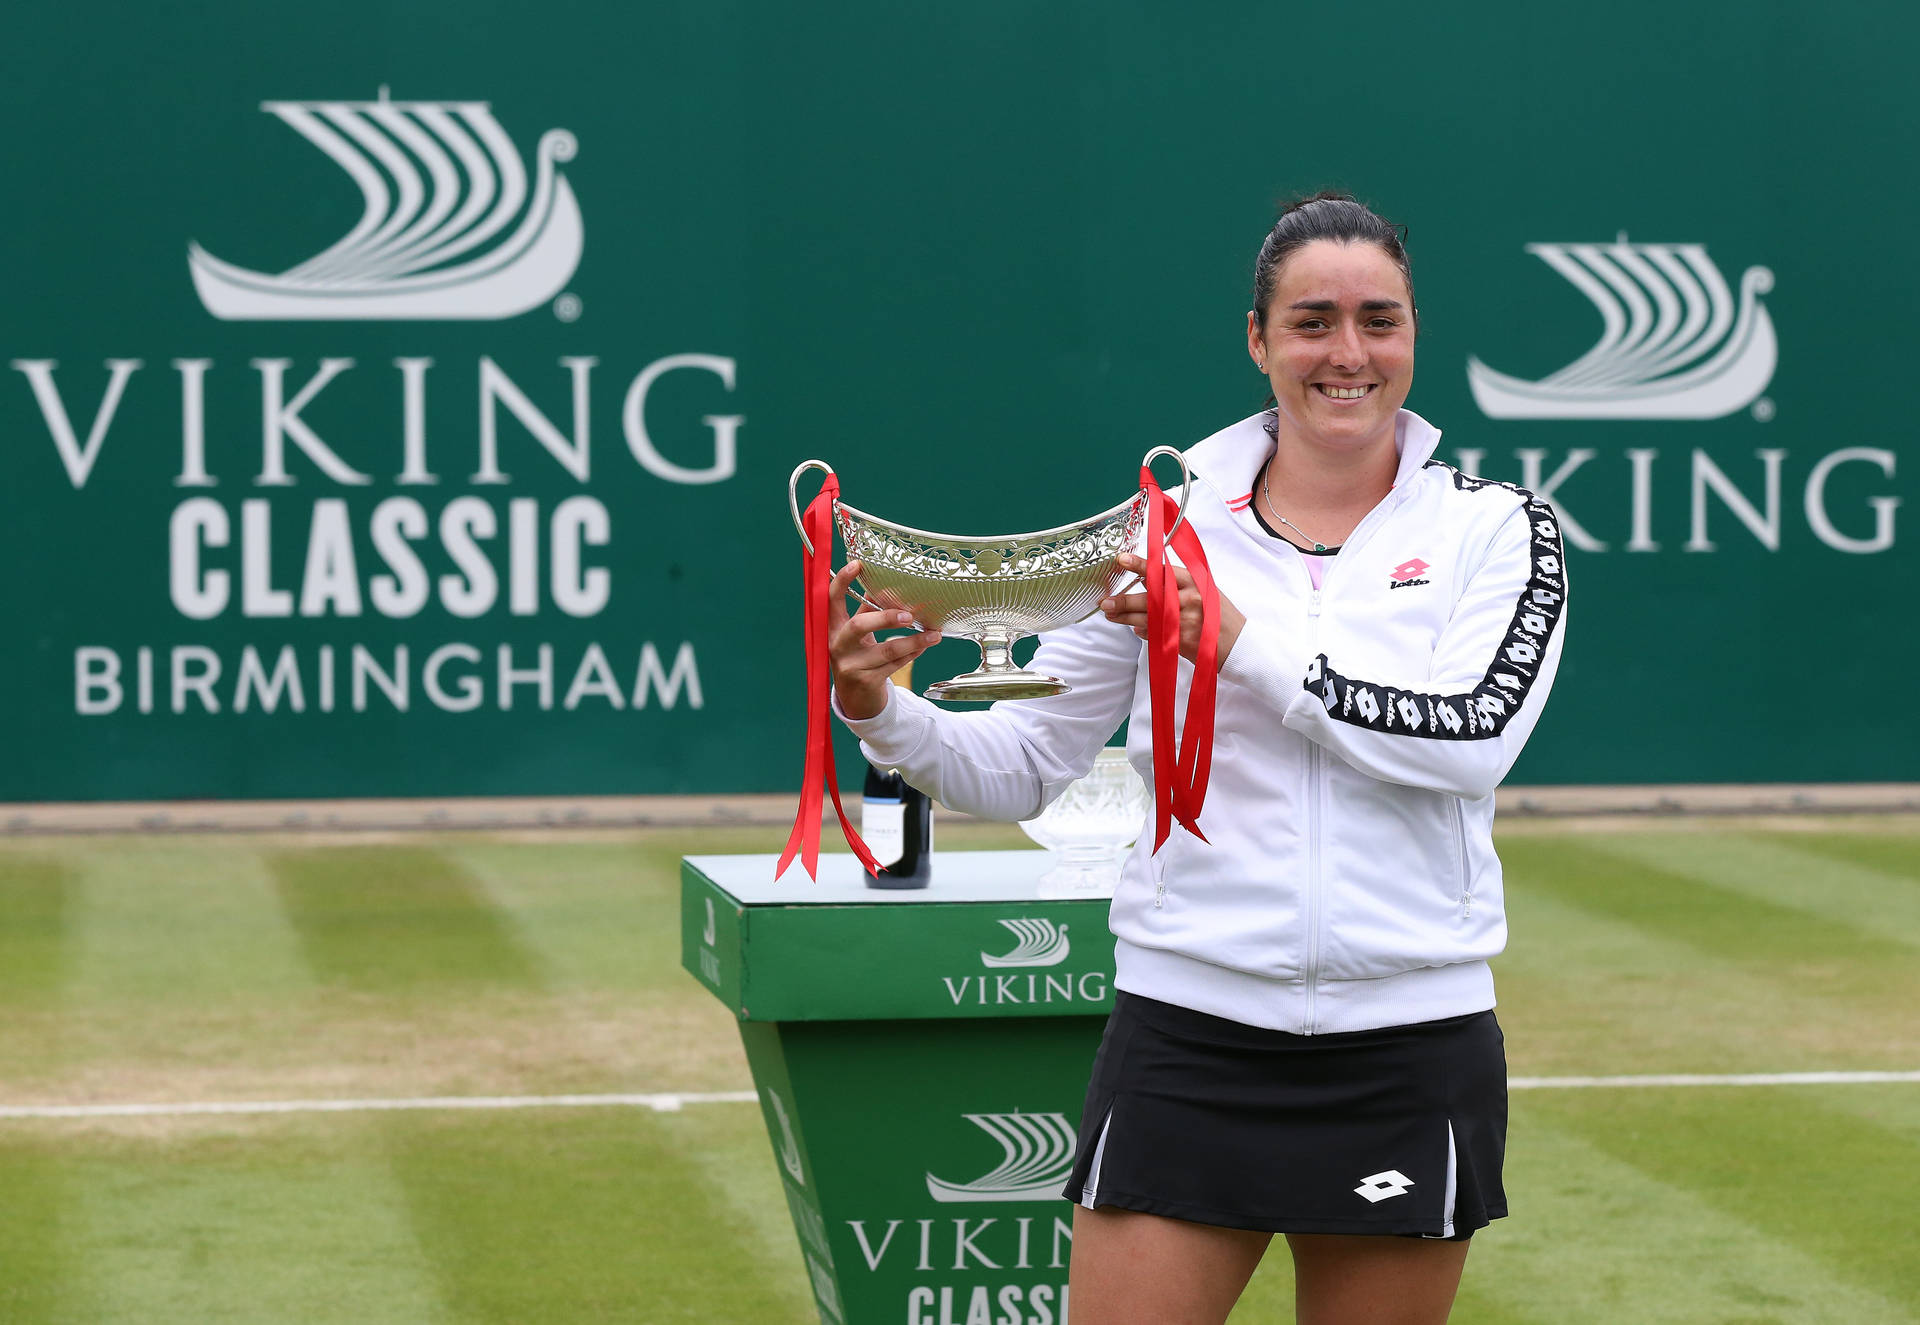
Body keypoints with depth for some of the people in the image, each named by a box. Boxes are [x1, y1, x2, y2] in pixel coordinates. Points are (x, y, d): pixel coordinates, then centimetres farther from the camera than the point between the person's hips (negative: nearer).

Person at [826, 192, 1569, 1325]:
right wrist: (881, 711, -13)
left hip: (1409, 1049, 0)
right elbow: (1020, 767, 6)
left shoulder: (1496, 528, 2)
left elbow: (1475, 732, -16)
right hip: (1189, 1029, 0)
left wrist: (1242, 641, -18)